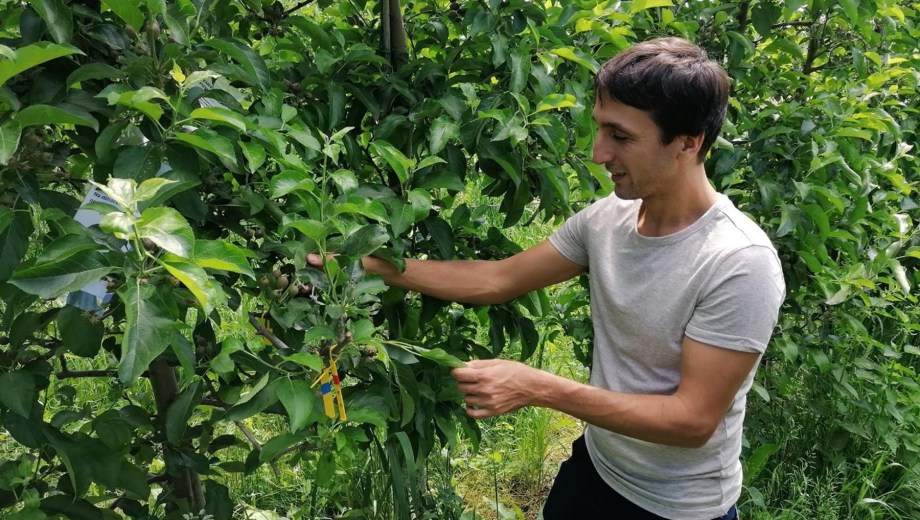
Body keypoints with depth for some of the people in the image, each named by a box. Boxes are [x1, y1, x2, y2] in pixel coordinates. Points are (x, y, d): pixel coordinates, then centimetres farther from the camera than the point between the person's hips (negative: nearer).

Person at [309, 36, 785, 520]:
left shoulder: (740, 264, -27)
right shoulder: (605, 218, -9)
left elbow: (694, 420, -25)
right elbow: (498, 278, -3)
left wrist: (538, 388, -31)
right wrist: (367, 264, -7)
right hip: (592, 466, 5)